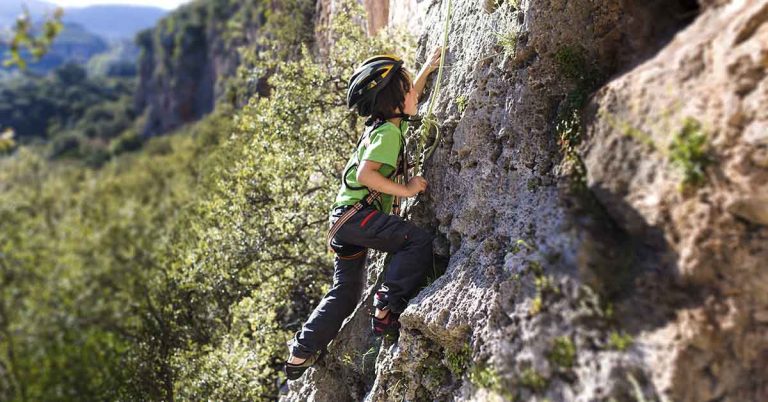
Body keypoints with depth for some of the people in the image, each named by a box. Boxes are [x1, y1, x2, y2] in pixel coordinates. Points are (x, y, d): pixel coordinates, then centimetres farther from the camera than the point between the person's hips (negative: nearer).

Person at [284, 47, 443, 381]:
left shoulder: (383, 123, 16)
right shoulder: (389, 132, -11)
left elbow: (407, 100, 36)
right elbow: (365, 174, -23)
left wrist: (427, 69, 37)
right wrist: (405, 189, -16)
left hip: (345, 218, 10)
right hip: (357, 212, -10)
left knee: (345, 292, 16)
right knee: (419, 241, -21)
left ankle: (301, 353, 21)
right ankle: (387, 311, -20)